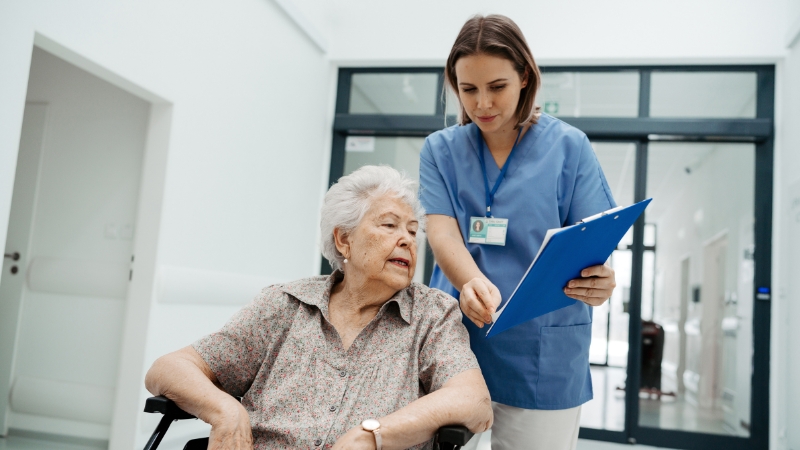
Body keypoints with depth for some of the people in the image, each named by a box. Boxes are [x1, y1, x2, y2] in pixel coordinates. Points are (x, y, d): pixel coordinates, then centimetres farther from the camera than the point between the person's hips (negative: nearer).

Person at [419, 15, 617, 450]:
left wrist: (598, 282, -26)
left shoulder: (569, 147, 0)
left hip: (541, 354, -1)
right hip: (456, 338, 2)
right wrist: (473, 282, -29)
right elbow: (442, 233, -7)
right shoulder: (439, 149, 5)